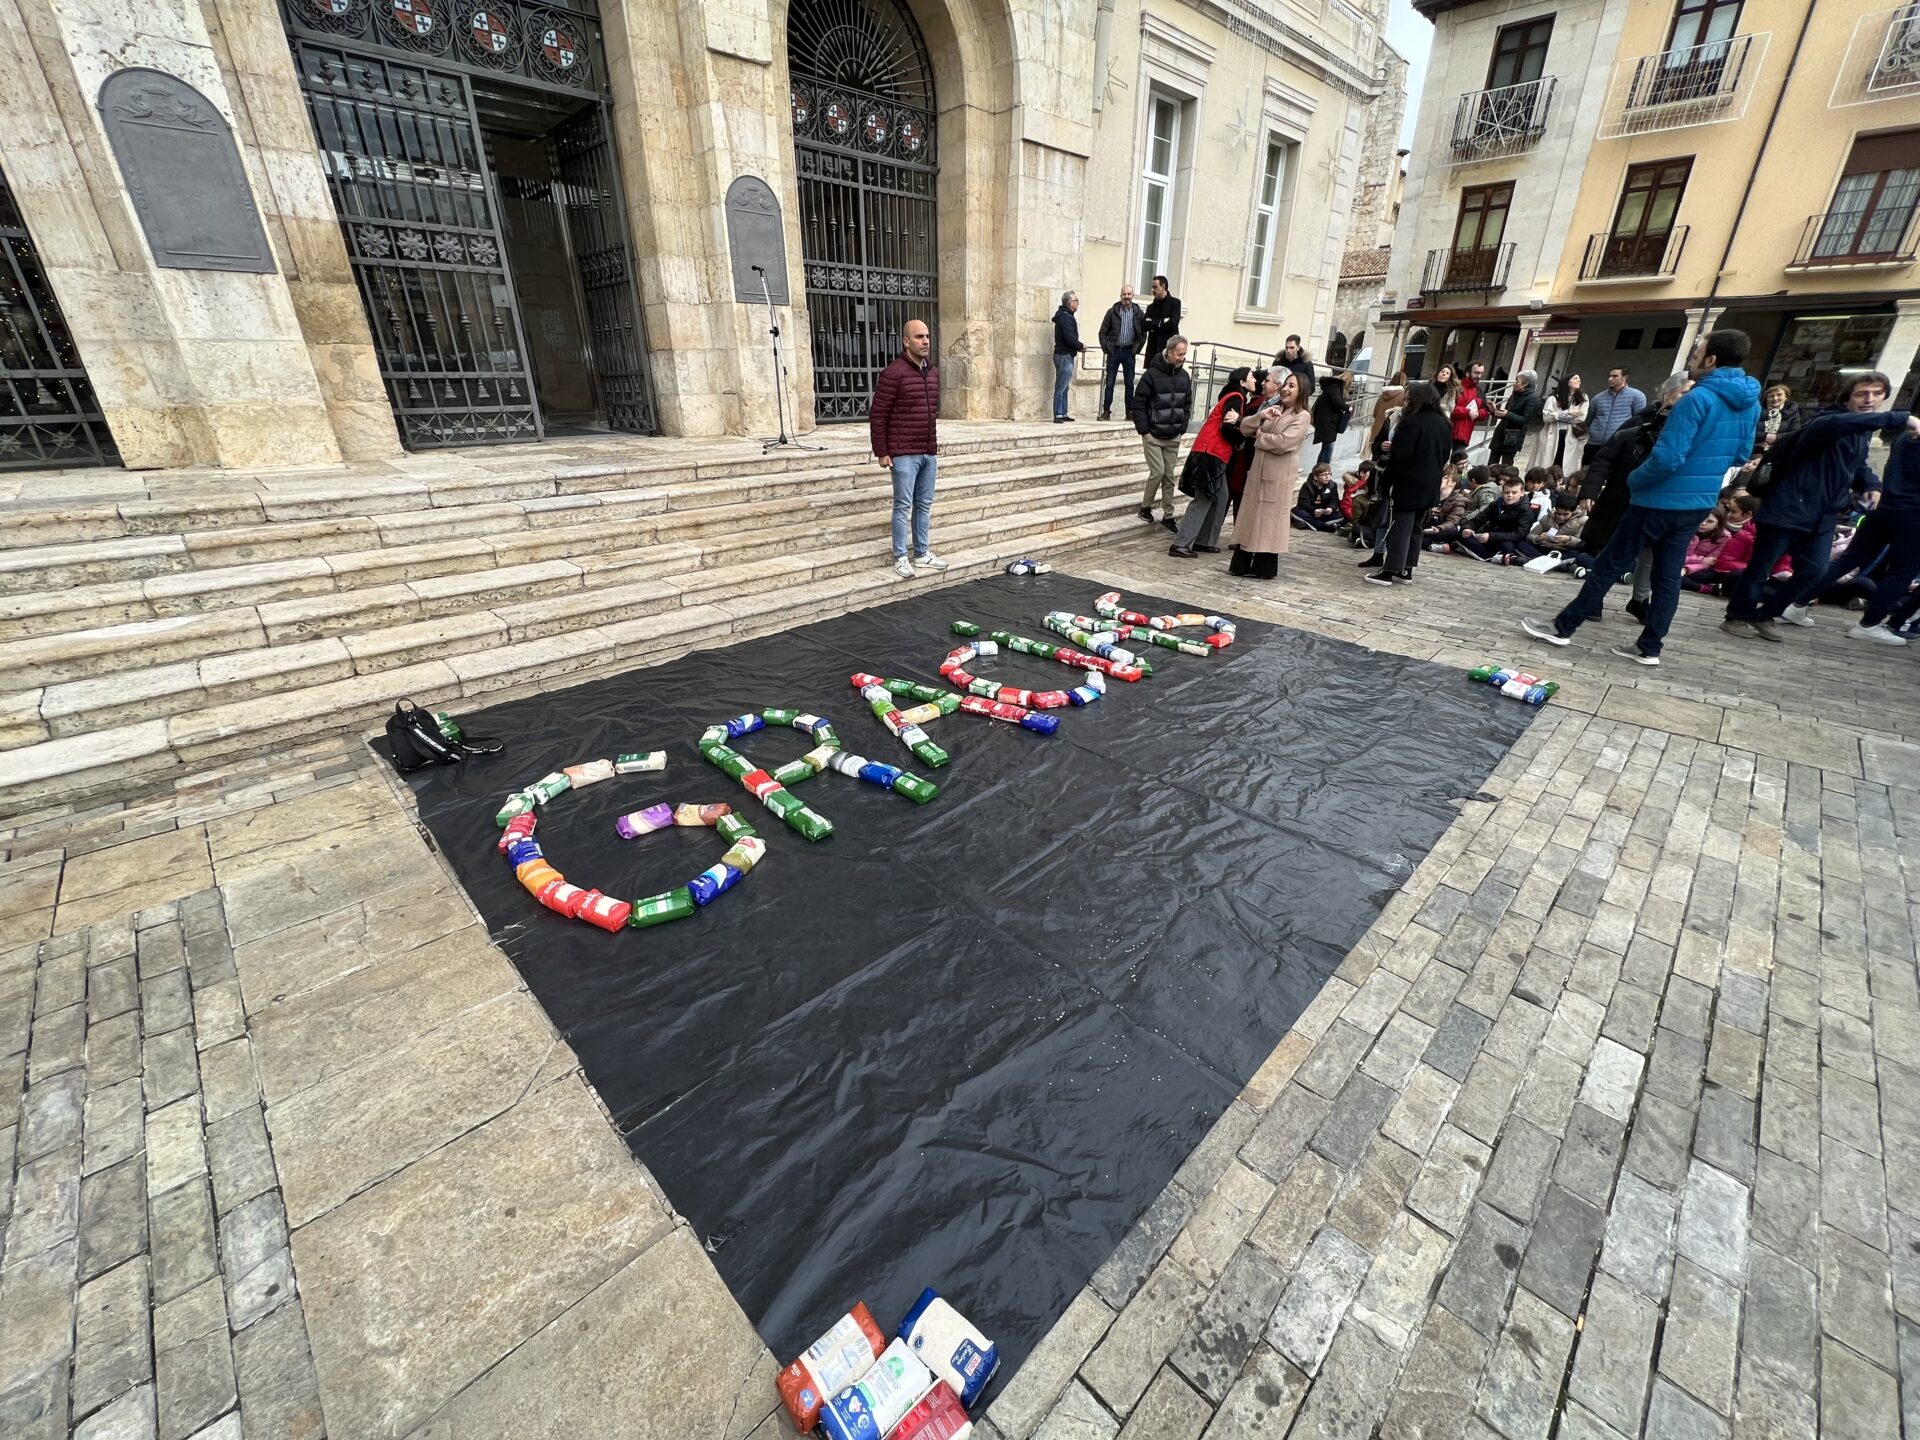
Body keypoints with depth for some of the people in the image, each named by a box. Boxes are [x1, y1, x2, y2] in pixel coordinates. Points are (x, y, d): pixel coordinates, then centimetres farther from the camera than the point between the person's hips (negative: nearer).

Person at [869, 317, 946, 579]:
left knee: (924, 505, 11)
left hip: (929, 453, 7)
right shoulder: (894, 373, -10)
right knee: (903, 506, -2)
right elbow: (877, 415, -10)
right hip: (904, 454, -7)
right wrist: (881, 452, -12)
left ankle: (922, 554, 21)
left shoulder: (933, 372, 12)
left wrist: (934, 444, 17)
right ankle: (900, 558, 6)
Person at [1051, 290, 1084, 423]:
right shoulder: (1066, 317, -13)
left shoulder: (1064, 316, 18)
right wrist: (1081, 346, -5)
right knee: (1061, 387, -10)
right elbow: (1070, 339, -20)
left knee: (1064, 387, 11)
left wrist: (1078, 347, 8)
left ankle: (1063, 414, 15)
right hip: (1065, 356, -10)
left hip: (1065, 355, 10)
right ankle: (1058, 415, -10)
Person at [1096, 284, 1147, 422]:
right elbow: (1103, 332, 3)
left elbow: (1143, 333, 9)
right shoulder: (1112, 311, 1)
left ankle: (1130, 412, 9)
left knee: (1130, 383, 3)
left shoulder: (1139, 313, 3)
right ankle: (1106, 411, 5)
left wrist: (1137, 348, 0)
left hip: (1129, 352, 1)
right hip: (1114, 351, -1)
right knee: (1109, 383, 0)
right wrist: (1106, 348, -4)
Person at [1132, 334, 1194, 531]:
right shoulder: (1152, 374, -12)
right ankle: (1146, 506, 12)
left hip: (1173, 437, 5)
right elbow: (1138, 404, -11)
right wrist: (1144, 431, -13)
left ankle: (1168, 516, 14)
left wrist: (1182, 428, 6)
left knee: (1170, 476, 7)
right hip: (1153, 436, -5)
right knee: (1157, 472, -11)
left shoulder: (1184, 376, 6)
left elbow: (1187, 404, 15)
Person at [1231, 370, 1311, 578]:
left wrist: (1259, 436, -7)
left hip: (1279, 475, -7)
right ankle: (1241, 564, 15)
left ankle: (1265, 567, 8)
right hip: (1258, 470, 7)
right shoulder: (1274, 408, 16)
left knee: (1269, 519, -1)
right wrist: (1260, 416, -12)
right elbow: (1244, 428, 7)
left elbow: (1282, 443, -21)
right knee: (1250, 516, 8)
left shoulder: (1302, 416, -7)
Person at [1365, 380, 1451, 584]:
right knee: (1415, 528, 13)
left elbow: (1401, 456, -19)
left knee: (1400, 528, -8)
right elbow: (1445, 455, 18)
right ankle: (1406, 570, 17)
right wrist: (1433, 474, 23)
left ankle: (1389, 572, -8)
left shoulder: (1413, 421, -14)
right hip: (1430, 486, 8)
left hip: (1409, 484, -8)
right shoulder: (1444, 424, 13)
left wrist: (1387, 478, -11)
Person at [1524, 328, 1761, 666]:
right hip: (1699, 503, 8)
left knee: (1609, 565, -1)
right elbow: (1739, 456, 20)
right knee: (1668, 575, 10)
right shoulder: (1750, 404, 10)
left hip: (1661, 500, -8)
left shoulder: (1698, 398, -17)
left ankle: (1563, 627, 5)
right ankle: (1649, 647, 13)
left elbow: (1667, 458, -23)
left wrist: (1633, 481, -8)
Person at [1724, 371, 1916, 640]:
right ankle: (1737, 616, 14)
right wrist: (1899, 418, -45)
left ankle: (1765, 614, 18)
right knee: (1760, 568, 0)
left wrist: (1871, 484, 11)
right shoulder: (1827, 422, -13)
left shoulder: (1865, 432, 15)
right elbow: (1834, 424, -39)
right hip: (1788, 509, -8)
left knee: (1815, 571, 6)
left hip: (1823, 516, 8)